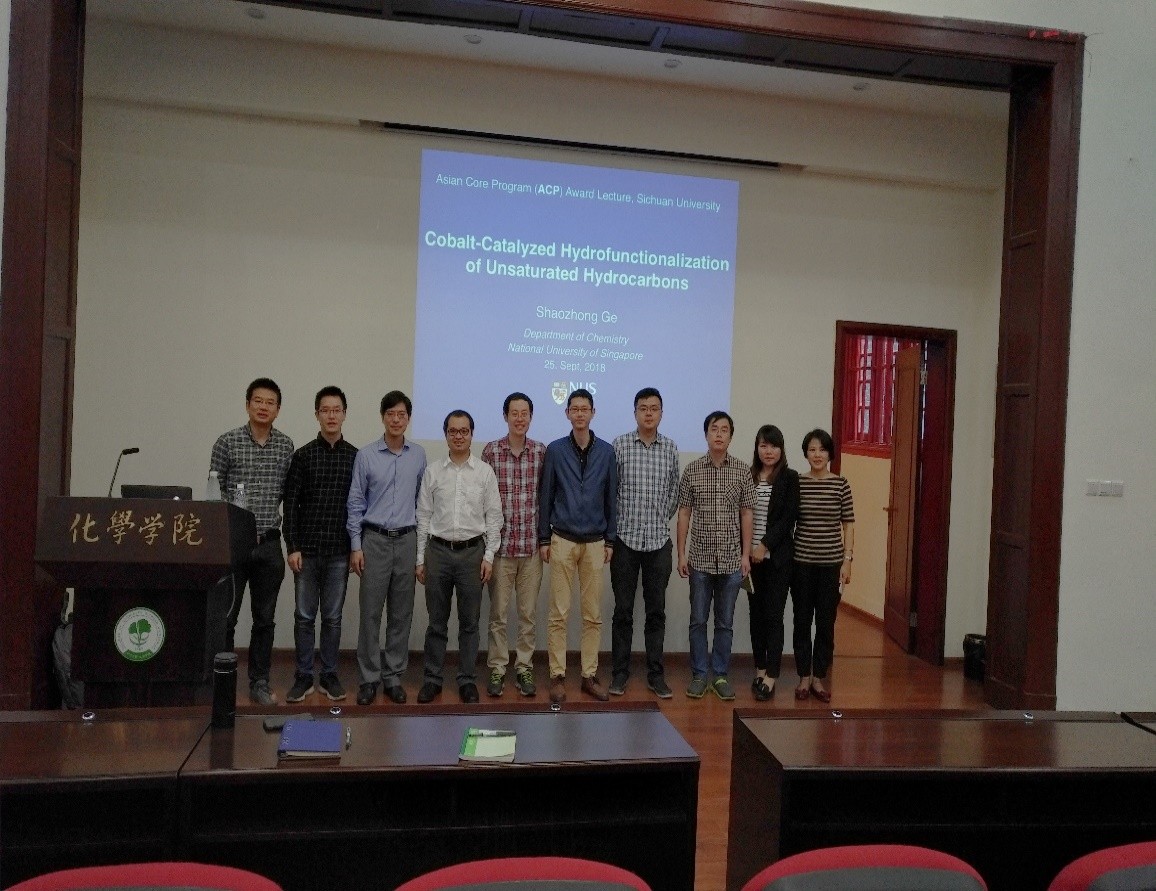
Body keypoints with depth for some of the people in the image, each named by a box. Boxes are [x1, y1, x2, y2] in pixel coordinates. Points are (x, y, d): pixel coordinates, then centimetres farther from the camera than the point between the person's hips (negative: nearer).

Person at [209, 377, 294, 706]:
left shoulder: (286, 446, 6)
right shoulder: (227, 442, -1)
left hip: (269, 543, 3)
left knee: (265, 618, 10)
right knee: (224, 617, 1)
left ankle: (259, 683, 21)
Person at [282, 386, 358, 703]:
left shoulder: (355, 457, 4)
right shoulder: (303, 456, 1)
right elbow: (290, 504, -1)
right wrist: (292, 547, -7)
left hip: (340, 551, 1)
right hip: (307, 549, 0)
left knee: (333, 617, 9)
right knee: (304, 616, 7)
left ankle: (329, 676, 19)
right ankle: (304, 677, 18)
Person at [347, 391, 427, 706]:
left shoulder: (418, 455, 5)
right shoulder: (366, 455, -2)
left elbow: (422, 500, 10)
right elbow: (355, 503, 0)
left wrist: (421, 547, 8)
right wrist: (356, 546, -5)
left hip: (406, 540, 2)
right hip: (374, 539, -2)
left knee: (401, 614, 7)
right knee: (371, 612, 1)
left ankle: (393, 676, 17)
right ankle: (368, 678, 12)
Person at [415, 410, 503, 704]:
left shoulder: (485, 472, 2)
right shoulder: (432, 472, 4)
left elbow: (494, 517, 1)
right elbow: (423, 517, 5)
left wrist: (489, 556, -5)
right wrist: (420, 559, 2)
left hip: (472, 551, 0)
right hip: (438, 551, 1)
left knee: (469, 621, 7)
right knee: (437, 621, 8)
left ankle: (467, 680, 18)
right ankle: (432, 679, 20)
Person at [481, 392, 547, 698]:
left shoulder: (543, 452, 2)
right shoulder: (490, 451, -1)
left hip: (532, 544, 1)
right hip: (500, 543, -1)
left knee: (529, 612, 9)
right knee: (498, 612, 7)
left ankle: (524, 668, 21)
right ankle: (497, 669, 19)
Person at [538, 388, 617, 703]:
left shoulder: (606, 451, 3)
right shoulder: (555, 450, -1)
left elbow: (611, 498, 7)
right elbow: (545, 496, 2)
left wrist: (610, 540, 5)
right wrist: (544, 539, 0)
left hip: (595, 542, 2)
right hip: (562, 540, -1)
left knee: (593, 615, 6)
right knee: (559, 613, 1)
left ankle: (589, 676, 16)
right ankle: (557, 676, 10)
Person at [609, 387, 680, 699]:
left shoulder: (670, 448, 6)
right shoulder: (619, 445, -3)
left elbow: (674, 492, 14)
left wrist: (661, 519, 10)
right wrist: (616, 524, 0)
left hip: (659, 541, 2)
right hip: (625, 539, -2)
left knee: (656, 611, 8)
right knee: (623, 610, 6)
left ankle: (656, 675, 17)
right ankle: (619, 672, 17)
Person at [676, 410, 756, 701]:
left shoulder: (742, 471, 1)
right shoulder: (692, 470, 0)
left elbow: (747, 514, 3)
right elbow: (684, 513, 2)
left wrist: (746, 554, 0)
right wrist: (681, 553, -1)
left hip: (731, 559, 0)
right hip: (700, 559, 0)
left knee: (725, 622, 9)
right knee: (698, 620, 7)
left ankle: (720, 675, 20)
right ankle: (699, 675, 19)